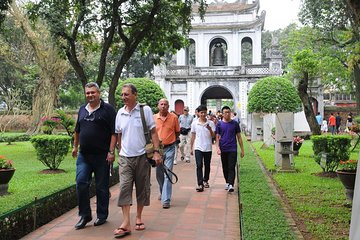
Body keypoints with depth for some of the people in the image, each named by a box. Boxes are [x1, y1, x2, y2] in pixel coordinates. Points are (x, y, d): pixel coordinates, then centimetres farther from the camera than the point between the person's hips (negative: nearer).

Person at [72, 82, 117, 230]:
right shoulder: (82, 109, 13)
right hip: (83, 155, 4)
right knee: (81, 183, -3)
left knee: (101, 187, 6)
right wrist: (75, 146, 24)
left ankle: (102, 216, 20)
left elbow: (114, 133, -9)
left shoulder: (108, 109, -4)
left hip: (102, 155, -4)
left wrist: (111, 152, -15)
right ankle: (85, 215, 11)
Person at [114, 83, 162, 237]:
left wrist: (156, 152, -10)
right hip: (125, 158, 2)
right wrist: (121, 151, 13)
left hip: (142, 156, -2)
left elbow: (153, 132, -3)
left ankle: (138, 218, 25)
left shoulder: (145, 110, -3)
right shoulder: (120, 113, 6)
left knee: (142, 189, 8)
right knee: (124, 189, -6)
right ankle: (126, 224, -4)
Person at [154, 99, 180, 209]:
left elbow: (177, 132, 8)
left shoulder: (174, 117, -4)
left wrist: (170, 140, 6)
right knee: (159, 174, 15)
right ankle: (162, 193, 39)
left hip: (169, 148, -3)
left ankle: (166, 200, -5)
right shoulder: (153, 118, 0)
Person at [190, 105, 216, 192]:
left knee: (207, 165, 12)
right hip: (198, 148, -1)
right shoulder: (194, 123, 2)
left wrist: (210, 129, -21)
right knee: (199, 165, -10)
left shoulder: (210, 123, 0)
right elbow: (193, 136, 8)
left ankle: (205, 181, 31)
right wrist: (191, 148, 8)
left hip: (208, 148, 1)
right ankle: (200, 184, -12)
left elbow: (213, 136, -2)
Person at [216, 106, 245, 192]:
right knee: (225, 168, 12)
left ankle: (231, 185, -12)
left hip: (232, 149, -2)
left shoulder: (235, 124, 2)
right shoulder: (219, 124, 3)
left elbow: (239, 137, 6)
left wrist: (242, 150, 5)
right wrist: (217, 147, -10)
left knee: (231, 168, -8)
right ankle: (227, 182, 28)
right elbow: (217, 137, 4)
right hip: (223, 150, 2)